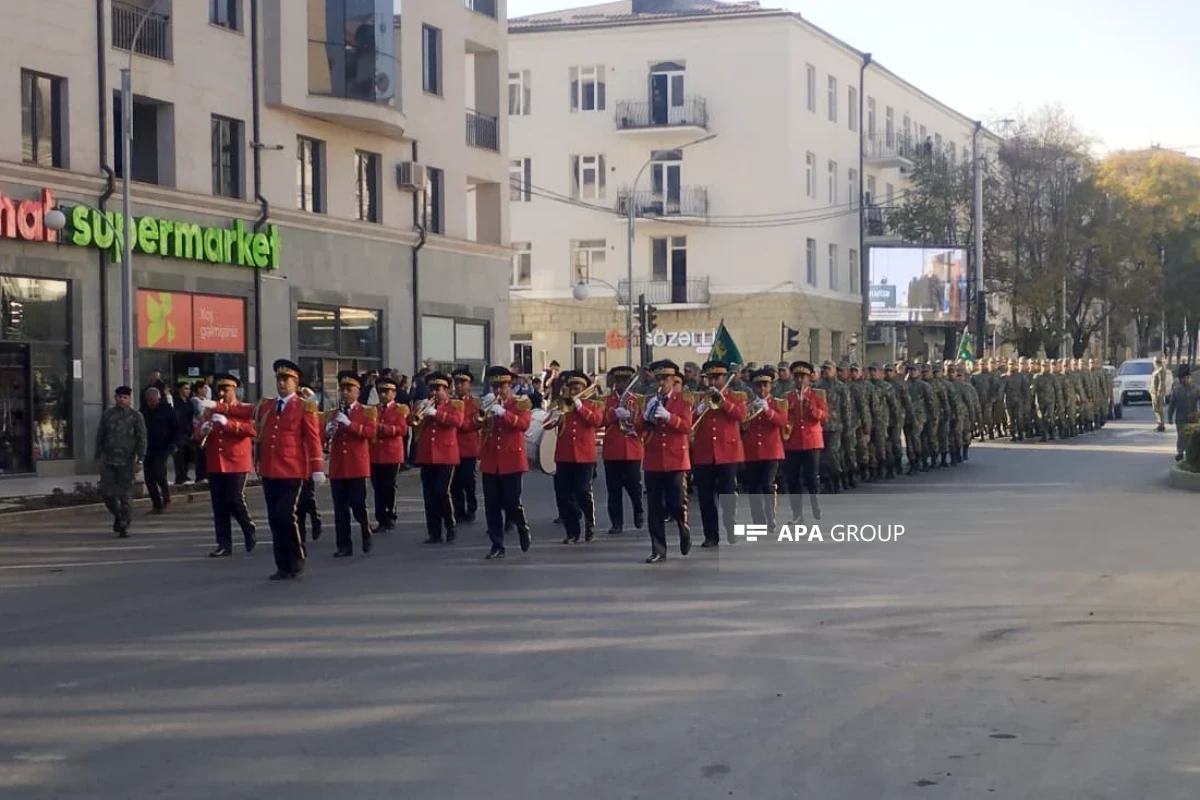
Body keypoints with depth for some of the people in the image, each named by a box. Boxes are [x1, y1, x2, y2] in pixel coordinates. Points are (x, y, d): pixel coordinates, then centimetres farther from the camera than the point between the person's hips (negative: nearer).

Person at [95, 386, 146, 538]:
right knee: (106, 492, 1)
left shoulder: (136, 417, 1)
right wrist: (98, 455, 10)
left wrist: (139, 460, -8)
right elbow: (100, 435, 14)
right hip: (108, 460, 3)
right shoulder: (107, 414, 10)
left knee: (126, 495, -2)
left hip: (126, 461, -3)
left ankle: (124, 526, 4)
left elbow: (141, 439, -1)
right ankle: (117, 516, 26)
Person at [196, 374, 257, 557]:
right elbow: (198, 435, 15)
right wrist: (202, 430, -10)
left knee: (235, 501, -8)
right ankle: (224, 545, 6)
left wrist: (226, 422, -25)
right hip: (214, 465, 5)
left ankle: (250, 532, 16)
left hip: (236, 464, -5)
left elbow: (251, 430, -17)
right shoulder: (211, 410, 16)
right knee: (219, 505, 3)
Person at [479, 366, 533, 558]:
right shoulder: (487, 406, 14)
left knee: (512, 502, -5)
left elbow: (524, 424, -16)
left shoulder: (522, 402, 1)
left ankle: (524, 530, 24)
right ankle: (497, 545, 7)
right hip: (490, 461, 4)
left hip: (511, 460, -4)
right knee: (492, 505, 2)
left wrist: (503, 413, -26)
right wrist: (482, 414, -12)